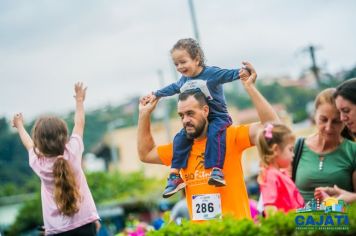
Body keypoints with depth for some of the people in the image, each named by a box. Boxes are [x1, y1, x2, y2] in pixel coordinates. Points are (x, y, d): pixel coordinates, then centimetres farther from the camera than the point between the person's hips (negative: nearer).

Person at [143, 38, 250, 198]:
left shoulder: (211, 73, -11)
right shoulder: (184, 80, 10)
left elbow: (226, 74, -22)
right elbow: (172, 88, 28)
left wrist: (240, 73, -42)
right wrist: (156, 95, 38)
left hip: (217, 117, -6)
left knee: (214, 133, -35)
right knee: (181, 138, -11)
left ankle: (217, 170, -40)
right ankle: (175, 176, -9)